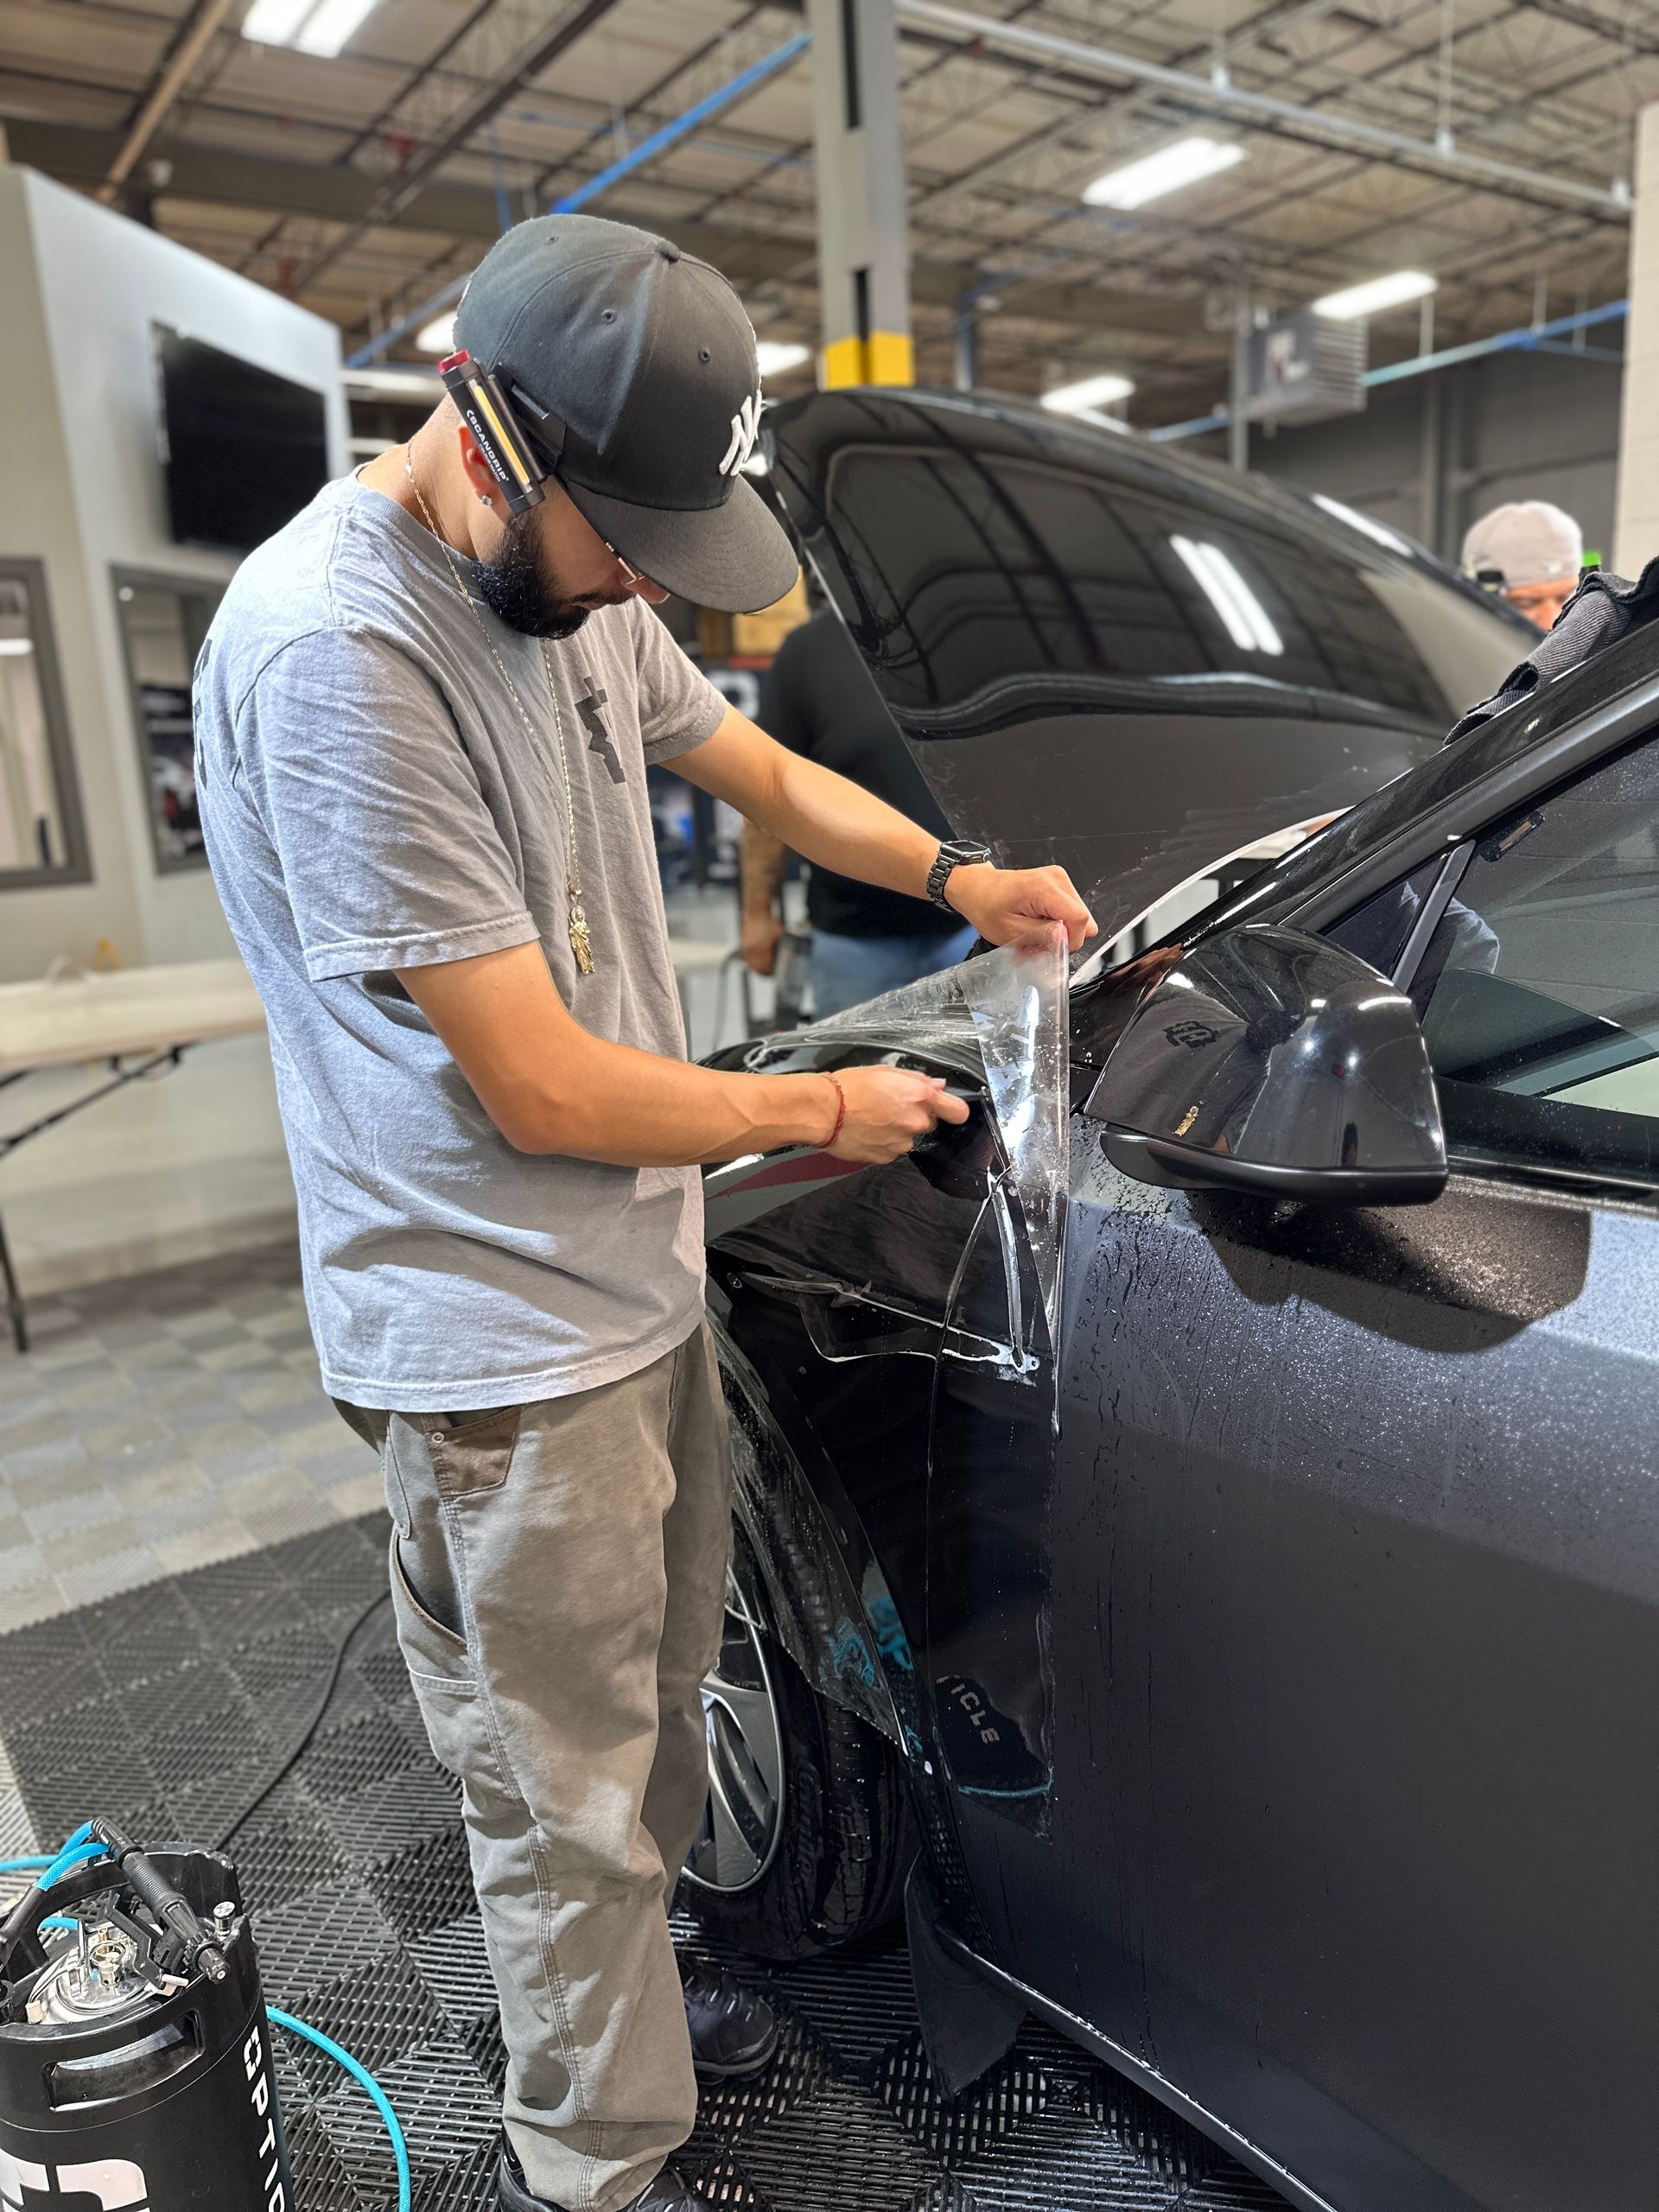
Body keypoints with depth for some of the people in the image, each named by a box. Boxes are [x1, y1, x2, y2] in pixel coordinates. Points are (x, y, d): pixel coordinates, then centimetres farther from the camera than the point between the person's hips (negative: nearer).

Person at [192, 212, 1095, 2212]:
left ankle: (614, 1992, 52)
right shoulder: (336, 655, -25)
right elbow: (544, 1090, -25)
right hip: (501, 1338, -9)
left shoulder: (571, 574, 4)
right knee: (566, 1783, 10)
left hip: (637, 1273, 9)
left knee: (650, 1685, 26)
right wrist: (825, 1114, -11)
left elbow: (763, 772, 19)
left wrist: (963, 879, 4)